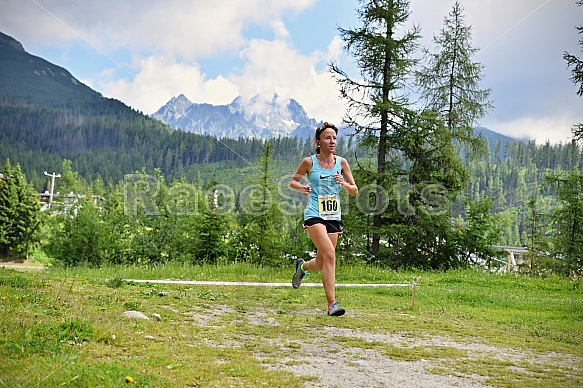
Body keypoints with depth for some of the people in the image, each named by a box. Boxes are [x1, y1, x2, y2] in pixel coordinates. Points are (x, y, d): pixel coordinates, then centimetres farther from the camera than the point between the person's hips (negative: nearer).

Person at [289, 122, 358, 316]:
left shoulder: (341, 162, 6)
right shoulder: (309, 162, -1)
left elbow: (355, 191, 9)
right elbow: (292, 181, 12)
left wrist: (344, 184, -13)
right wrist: (301, 187, -10)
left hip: (334, 217, 4)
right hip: (314, 215, -4)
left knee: (321, 264, 9)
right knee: (329, 255, -22)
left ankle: (302, 266, 44)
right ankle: (332, 303, -16)